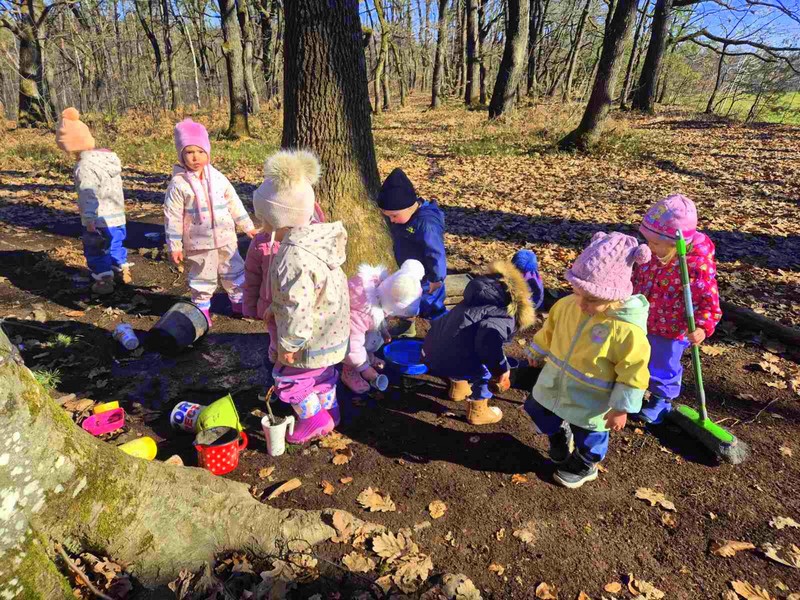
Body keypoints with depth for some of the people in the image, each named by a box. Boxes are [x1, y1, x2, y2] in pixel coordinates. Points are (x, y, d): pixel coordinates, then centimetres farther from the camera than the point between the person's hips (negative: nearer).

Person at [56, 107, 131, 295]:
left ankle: (104, 280, 12)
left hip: (98, 221, -8)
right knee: (115, 244, 24)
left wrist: (89, 220, -19)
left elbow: (89, 196, -24)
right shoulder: (109, 156, 6)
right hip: (117, 215, 8)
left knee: (96, 252, 7)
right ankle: (122, 270, 35)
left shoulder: (84, 167, -21)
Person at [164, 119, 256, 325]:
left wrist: (247, 226, 11)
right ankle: (202, 308, 28)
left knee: (234, 271, 15)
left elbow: (234, 203, 9)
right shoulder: (178, 184, -10)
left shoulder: (217, 178, 0)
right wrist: (174, 246, -9)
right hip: (198, 243, -3)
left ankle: (239, 301, 33)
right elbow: (172, 217, -8)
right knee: (202, 277, 10)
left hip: (225, 238, 3)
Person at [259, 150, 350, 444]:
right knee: (321, 374, 27)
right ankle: (329, 409, 44)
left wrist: (289, 344, -20)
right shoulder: (317, 239, -3)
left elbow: (298, 308, -32)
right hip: (329, 329, 9)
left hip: (309, 336, -9)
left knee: (289, 378, 11)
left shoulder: (293, 258, -33)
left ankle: (314, 419, 22)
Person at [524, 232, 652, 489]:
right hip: (554, 385, 5)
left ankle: (584, 467, 53)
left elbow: (633, 374, -21)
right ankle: (560, 438, 56)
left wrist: (622, 408, -16)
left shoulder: (628, 329, -31)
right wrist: (537, 352, 20)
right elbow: (549, 330, 6)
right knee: (538, 411, 25)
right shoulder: (567, 305, -15)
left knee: (588, 438, 19)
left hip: (590, 402, -5)